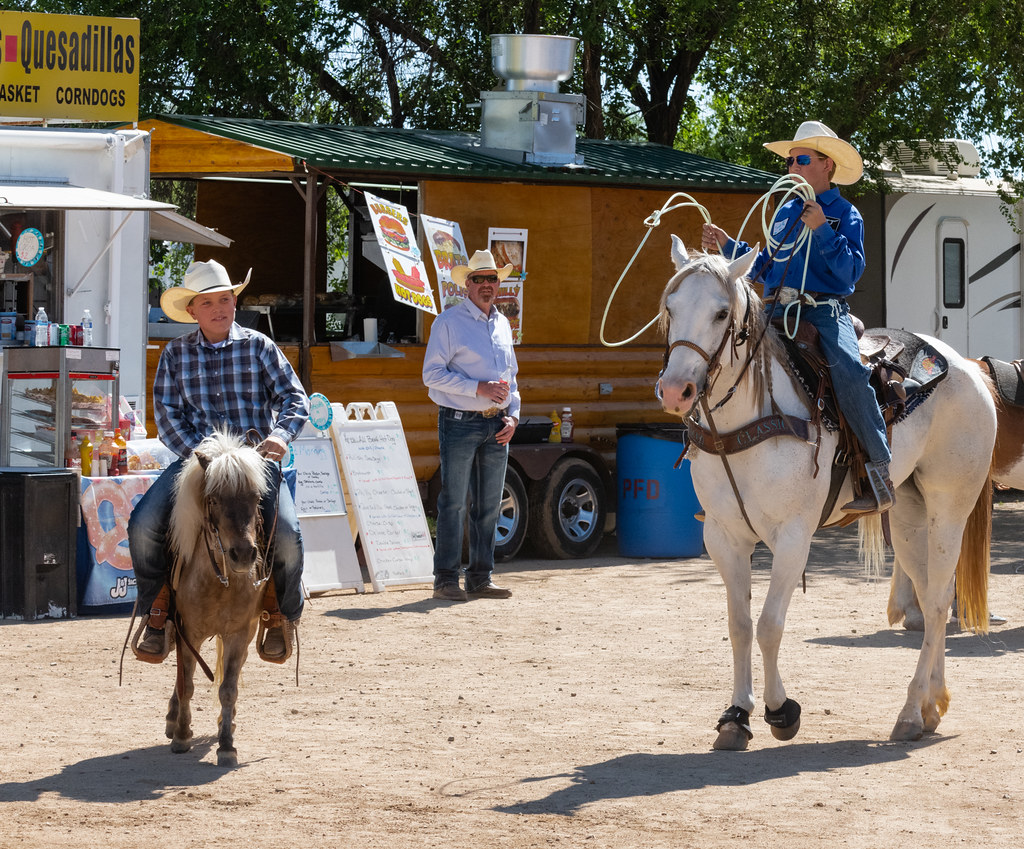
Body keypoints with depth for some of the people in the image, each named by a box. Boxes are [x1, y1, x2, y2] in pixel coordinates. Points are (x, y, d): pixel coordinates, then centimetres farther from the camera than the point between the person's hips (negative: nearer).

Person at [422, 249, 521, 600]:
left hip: (496, 426, 6)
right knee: (454, 503, -6)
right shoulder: (449, 322, -4)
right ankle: (446, 579, -1)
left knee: (489, 506, 8)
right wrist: (479, 388, -17)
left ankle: (480, 578, 14)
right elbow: (432, 373, -10)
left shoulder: (502, 324, 16)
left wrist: (513, 414, 7)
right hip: (460, 423, -6)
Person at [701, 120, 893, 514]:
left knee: (848, 371, -33)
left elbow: (850, 271, -11)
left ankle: (880, 472, -27)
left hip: (825, 313, -7)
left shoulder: (844, 215, 2)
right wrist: (727, 246, 17)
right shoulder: (785, 212, 20)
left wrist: (822, 230, -19)